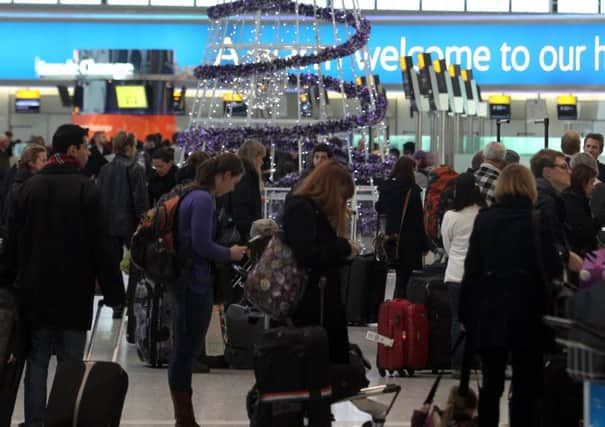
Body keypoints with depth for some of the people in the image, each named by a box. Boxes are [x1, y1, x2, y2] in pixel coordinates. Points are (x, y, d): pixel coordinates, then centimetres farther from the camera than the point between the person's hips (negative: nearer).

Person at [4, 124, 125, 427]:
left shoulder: (30, 186, 3)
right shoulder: (86, 190, -12)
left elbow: (14, 240, 7)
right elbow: (100, 246, -13)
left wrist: (9, 280, 16)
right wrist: (114, 293, -7)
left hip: (35, 291, 4)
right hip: (73, 293, -4)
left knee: (37, 361, 9)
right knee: (71, 363, 2)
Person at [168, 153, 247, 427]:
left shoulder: (191, 195, 12)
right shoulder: (203, 199, -17)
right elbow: (201, 244, -22)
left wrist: (224, 253, 14)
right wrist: (230, 254, -7)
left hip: (183, 282, 10)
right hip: (195, 284, -10)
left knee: (183, 350, 14)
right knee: (186, 351, -4)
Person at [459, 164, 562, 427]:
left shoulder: (484, 219, 2)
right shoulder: (538, 222, -7)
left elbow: (471, 269, 2)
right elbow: (551, 269, -10)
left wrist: (466, 313, 6)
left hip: (489, 311, 3)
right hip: (526, 310, -3)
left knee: (491, 382, 12)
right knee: (526, 385, 3)